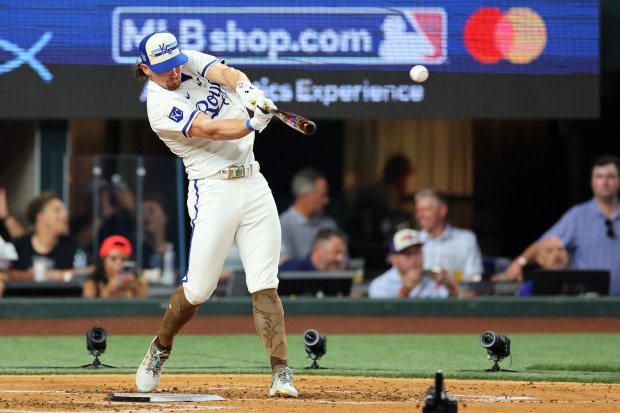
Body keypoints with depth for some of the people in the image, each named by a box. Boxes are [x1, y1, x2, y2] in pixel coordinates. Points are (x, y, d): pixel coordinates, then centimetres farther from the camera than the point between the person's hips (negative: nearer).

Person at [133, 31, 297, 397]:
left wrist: (247, 89, -32)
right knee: (198, 289, -5)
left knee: (265, 285, -5)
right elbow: (210, 130, -22)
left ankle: (282, 373, -8)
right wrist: (254, 122, -38)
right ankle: (161, 349, 23)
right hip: (213, 191, -5)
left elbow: (225, 73, -10)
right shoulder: (160, 105, -9)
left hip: (253, 184, 5)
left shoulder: (192, 61, 9)